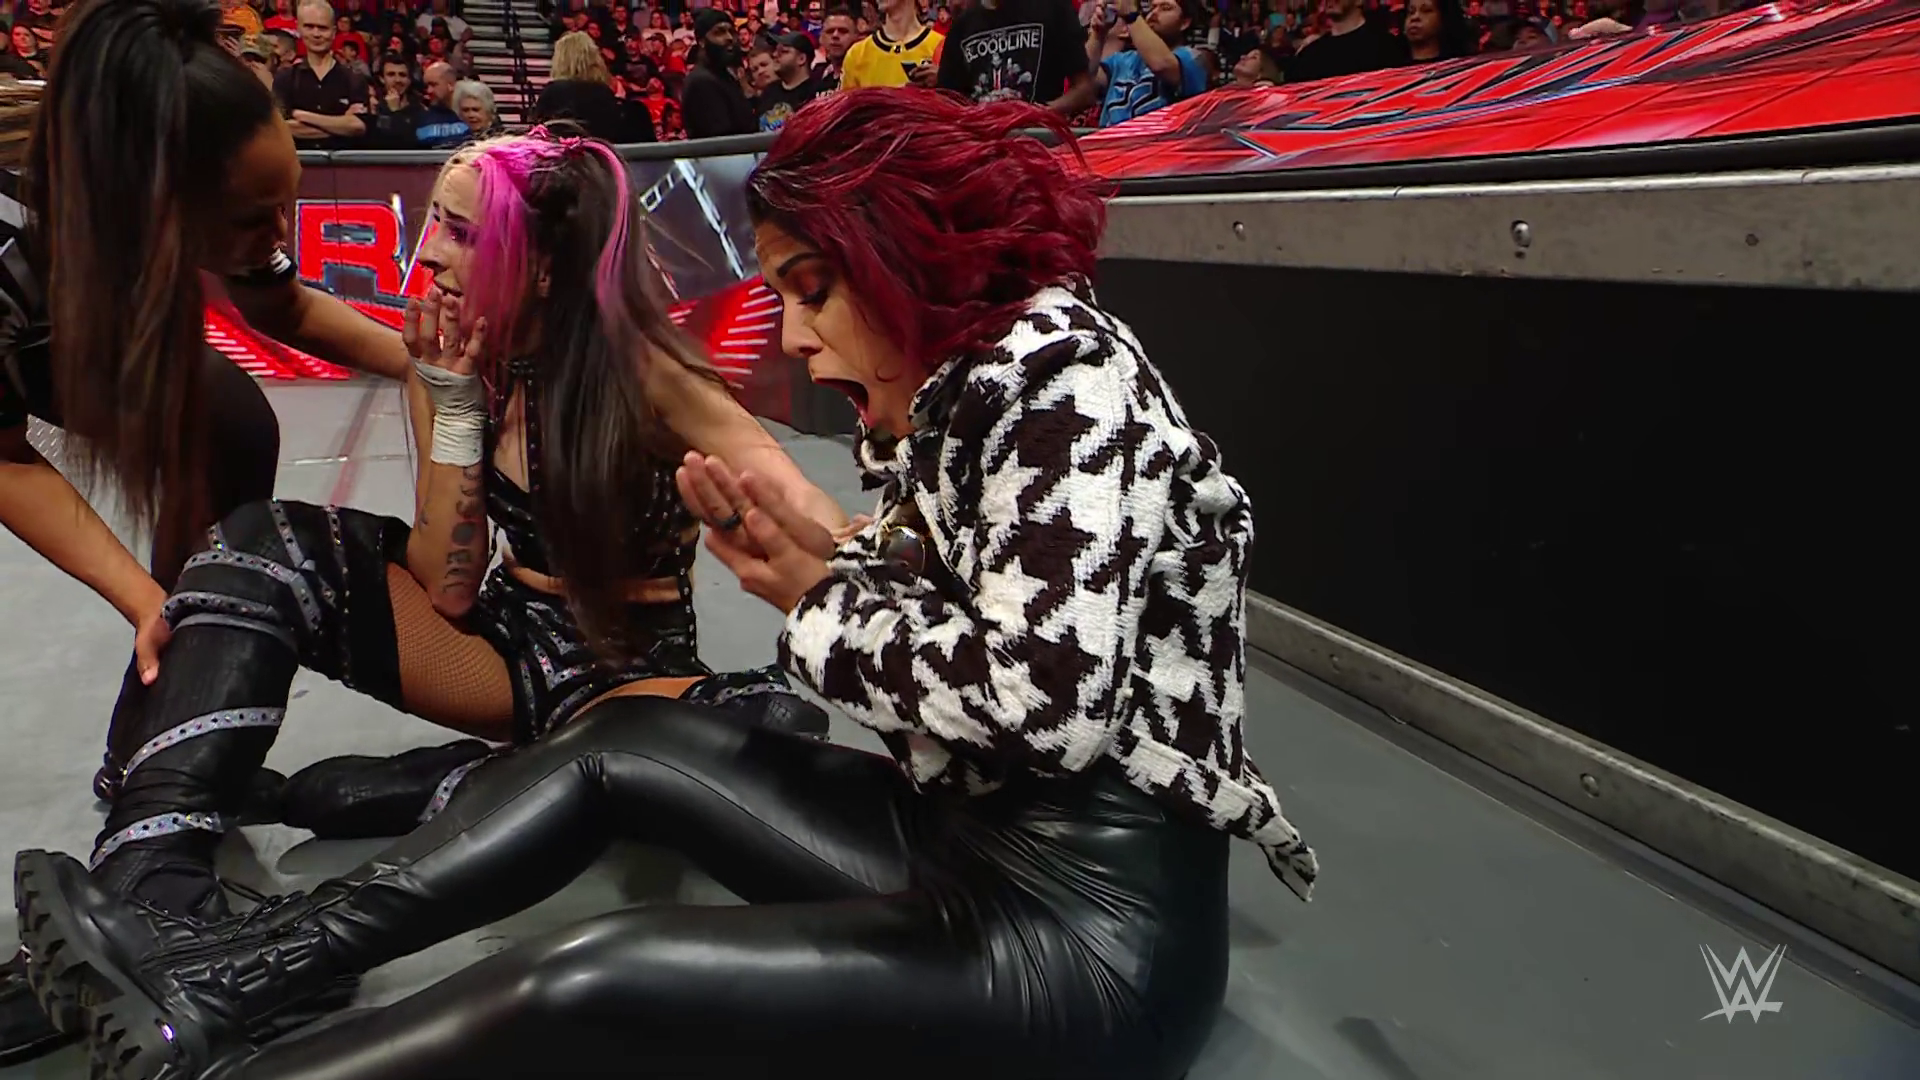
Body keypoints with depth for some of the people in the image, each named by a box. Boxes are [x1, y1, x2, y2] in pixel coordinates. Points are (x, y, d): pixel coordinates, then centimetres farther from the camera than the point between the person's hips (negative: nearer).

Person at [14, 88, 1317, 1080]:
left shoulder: (1056, 366, -16)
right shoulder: (958, 391, 12)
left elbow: (1042, 698, -26)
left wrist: (823, 598, -11)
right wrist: (811, 563, -5)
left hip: (1094, 931, -9)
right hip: (976, 845, 9)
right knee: (625, 745, 11)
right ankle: (232, 973, 15)